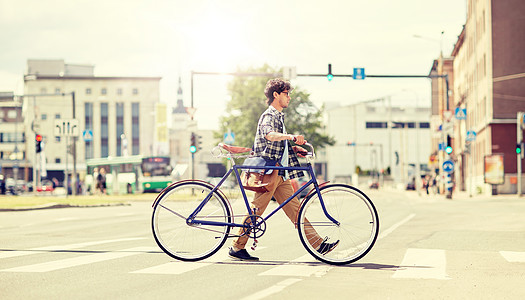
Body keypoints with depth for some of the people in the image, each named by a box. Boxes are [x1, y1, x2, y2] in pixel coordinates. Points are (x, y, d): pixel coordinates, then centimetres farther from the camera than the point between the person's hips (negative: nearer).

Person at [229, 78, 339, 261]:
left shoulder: (278, 116, 21)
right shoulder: (269, 116, -10)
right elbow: (269, 135, -33)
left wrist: (293, 148, 15)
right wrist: (291, 137, -47)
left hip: (280, 173, 9)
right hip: (269, 171, -9)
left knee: (294, 208, 4)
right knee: (256, 210, -4)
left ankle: (318, 244, -1)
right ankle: (237, 248, 4)